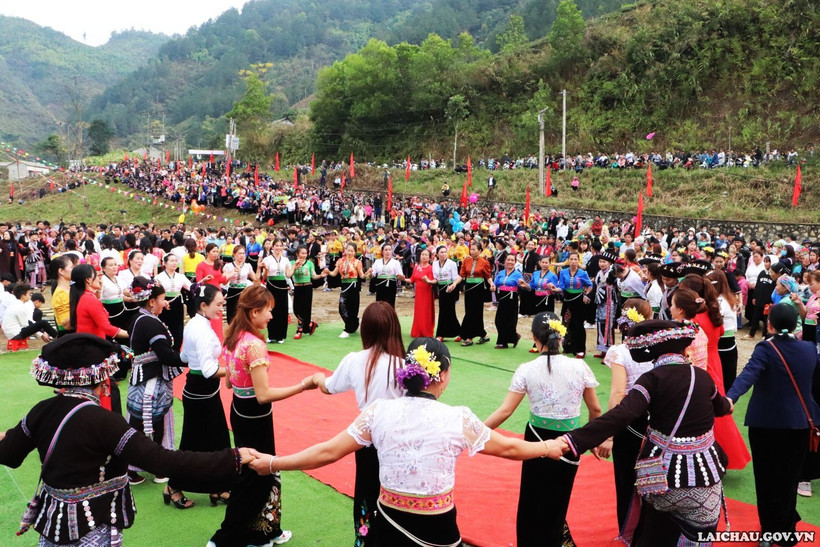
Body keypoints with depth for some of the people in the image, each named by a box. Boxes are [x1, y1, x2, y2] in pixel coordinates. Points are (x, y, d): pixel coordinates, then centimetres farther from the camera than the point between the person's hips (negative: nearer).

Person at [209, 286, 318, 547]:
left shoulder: (233, 337, 1)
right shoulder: (255, 344, -26)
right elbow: (263, 395, -27)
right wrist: (302, 386, -27)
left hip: (239, 410, 9)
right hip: (255, 417, -9)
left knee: (253, 470, 21)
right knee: (256, 475, 7)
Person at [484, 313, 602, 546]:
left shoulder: (526, 370, -12)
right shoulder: (579, 366, -7)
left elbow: (505, 411, -13)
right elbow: (595, 409, 0)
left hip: (537, 440, -1)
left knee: (532, 502, 17)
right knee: (556, 502, 20)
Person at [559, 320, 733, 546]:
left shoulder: (652, 378, -13)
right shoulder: (702, 376, 0)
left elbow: (621, 415, -29)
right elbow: (719, 407, 23)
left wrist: (575, 440, -36)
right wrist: (728, 404, 49)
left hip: (665, 476, -2)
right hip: (703, 475, 2)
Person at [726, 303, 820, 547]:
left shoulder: (766, 349, -14)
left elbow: (749, 374, -31)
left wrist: (730, 397, -45)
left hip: (767, 423, -4)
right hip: (799, 423, 4)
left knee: (767, 478, 10)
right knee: (788, 478, 15)